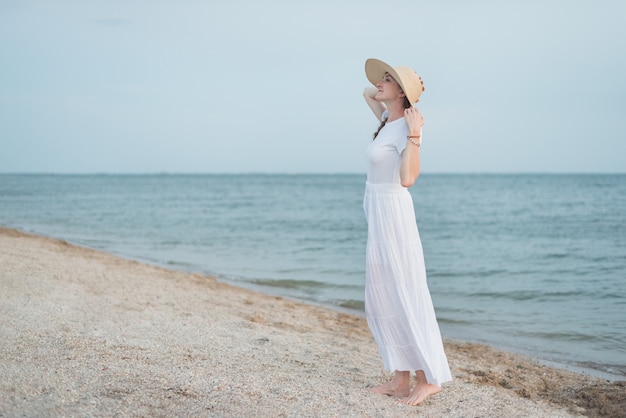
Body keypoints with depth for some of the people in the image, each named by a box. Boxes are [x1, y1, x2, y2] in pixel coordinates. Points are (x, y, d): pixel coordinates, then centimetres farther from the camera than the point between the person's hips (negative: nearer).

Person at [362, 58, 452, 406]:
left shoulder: (406, 128, -15)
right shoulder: (389, 121, 10)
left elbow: (408, 179, -30)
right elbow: (367, 93, 31)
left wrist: (414, 134, -28)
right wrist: (382, 88, 15)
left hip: (394, 217, -9)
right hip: (380, 219, 9)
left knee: (406, 299, -4)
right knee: (382, 301, 11)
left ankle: (429, 377, 6)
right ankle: (402, 378, 17)